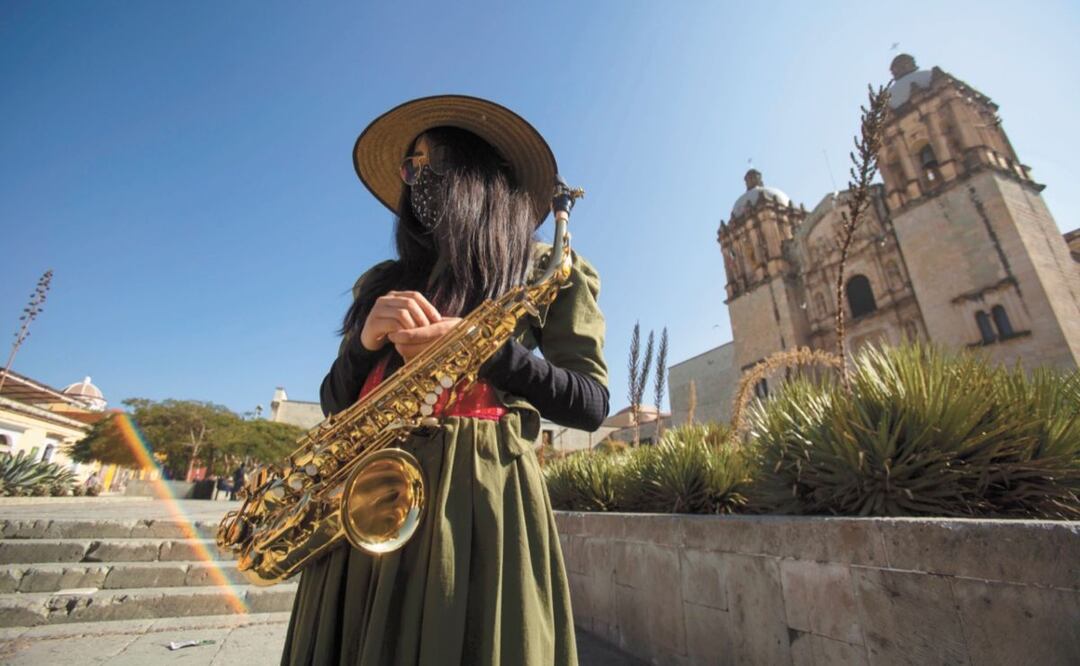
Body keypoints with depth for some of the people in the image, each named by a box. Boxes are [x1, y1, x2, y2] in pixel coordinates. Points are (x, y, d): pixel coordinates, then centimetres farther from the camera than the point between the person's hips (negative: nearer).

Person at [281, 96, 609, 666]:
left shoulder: (546, 270, 5)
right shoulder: (384, 281, 17)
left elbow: (590, 403, -3)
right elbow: (335, 404, 14)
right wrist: (367, 339, -7)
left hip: (478, 492, -4)